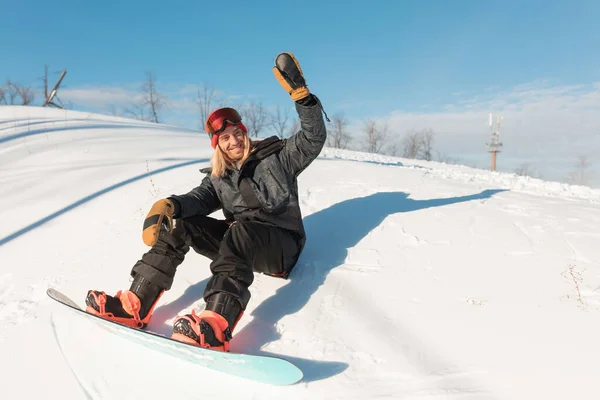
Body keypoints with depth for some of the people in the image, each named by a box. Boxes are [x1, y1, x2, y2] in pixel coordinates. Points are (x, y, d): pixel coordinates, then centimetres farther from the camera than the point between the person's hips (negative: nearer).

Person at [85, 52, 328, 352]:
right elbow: (200, 199, -5)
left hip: (281, 246, -5)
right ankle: (135, 305, -21)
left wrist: (300, 93, -21)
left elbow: (313, 138, -8)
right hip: (241, 243, 5)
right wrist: (167, 206, -28)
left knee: (239, 231, -37)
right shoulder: (218, 177, 12)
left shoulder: (277, 158, 2)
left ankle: (216, 327, -58)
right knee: (180, 224, -12)